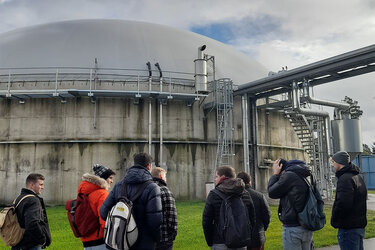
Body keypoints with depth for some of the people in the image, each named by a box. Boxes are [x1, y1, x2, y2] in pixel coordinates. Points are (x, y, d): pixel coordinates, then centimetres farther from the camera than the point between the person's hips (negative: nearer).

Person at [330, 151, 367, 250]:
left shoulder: (345, 179, -19)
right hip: (360, 225, 10)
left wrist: (334, 220, -13)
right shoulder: (358, 177, 15)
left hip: (348, 228, -10)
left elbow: (342, 204, -27)